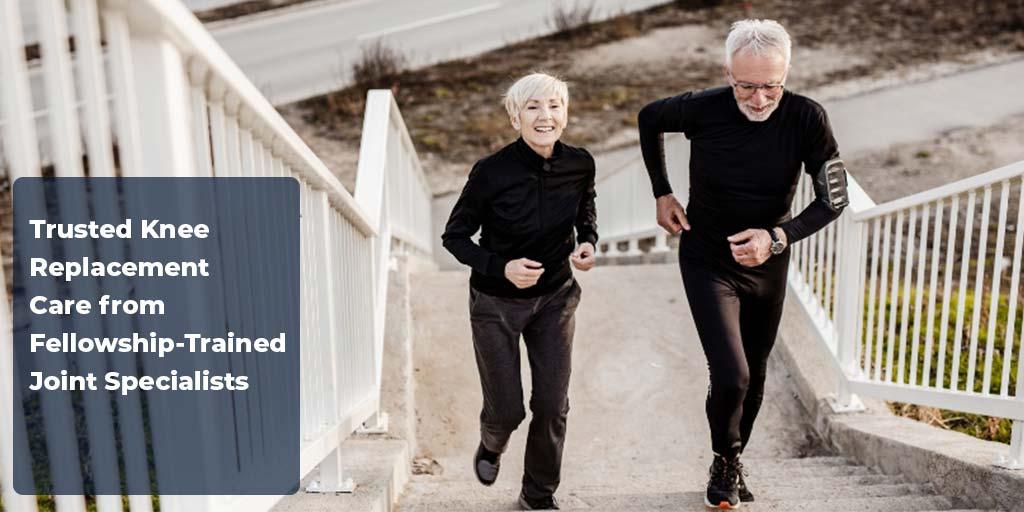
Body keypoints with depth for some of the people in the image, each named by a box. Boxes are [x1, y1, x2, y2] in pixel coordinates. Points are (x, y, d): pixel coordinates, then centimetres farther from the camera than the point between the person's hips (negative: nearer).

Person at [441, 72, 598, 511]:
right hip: (496, 304, -2)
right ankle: (492, 444, 46)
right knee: (507, 411, 6)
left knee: (552, 407, 4)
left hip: (555, 298, 3)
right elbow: (454, 236, -11)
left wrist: (588, 243, -10)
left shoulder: (580, 165, -12)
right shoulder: (491, 172, -23)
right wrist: (502, 267, -24)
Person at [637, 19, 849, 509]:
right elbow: (649, 118, 1)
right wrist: (662, 194, -1)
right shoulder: (703, 109, -20)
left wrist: (778, 237, -31)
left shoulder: (807, 118, -19)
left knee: (754, 377, 17)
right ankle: (725, 460, 17)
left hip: (768, 266, 3)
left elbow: (833, 198, -15)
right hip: (708, 263, -2)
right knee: (730, 377, -15)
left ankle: (733, 464, 42)